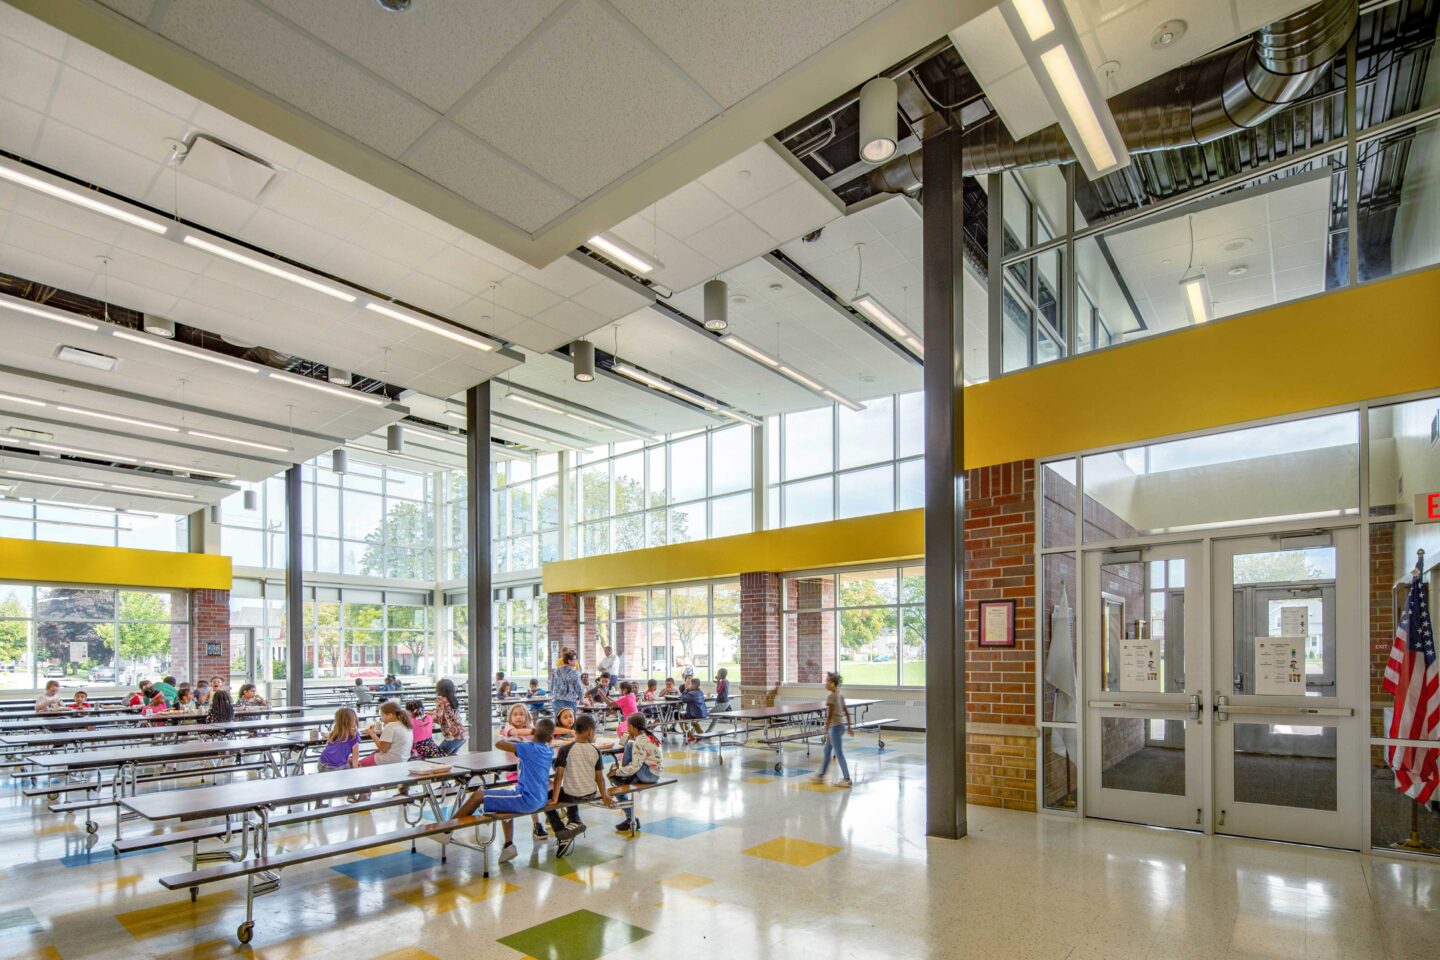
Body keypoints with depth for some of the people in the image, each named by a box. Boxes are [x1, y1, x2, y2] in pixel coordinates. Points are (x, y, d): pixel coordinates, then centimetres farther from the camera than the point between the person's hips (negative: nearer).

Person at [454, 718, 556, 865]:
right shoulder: (549, 751, 8)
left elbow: (499, 744, -10)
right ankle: (508, 845, 24)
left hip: (526, 800, -8)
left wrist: (514, 740, 8)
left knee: (478, 796, 1)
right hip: (540, 800, 8)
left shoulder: (529, 748, -12)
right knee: (504, 799, 34)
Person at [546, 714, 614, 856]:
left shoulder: (565, 749, -13)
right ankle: (574, 821, 28)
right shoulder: (595, 750, -5)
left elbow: (559, 774, -12)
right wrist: (604, 796, 13)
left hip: (571, 795, -4)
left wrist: (555, 798, -6)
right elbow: (599, 776, 0)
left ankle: (562, 834, 7)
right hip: (591, 794, 5)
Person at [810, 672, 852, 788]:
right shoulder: (840, 695, 9)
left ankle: (846, 779, 6)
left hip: (835, 727, -9)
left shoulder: (830, 696, -17)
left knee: (839, 754, 0)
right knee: (827, 751, 17)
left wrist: (826, 731, -15)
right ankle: (821, 776, 26)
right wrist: (848, 727, 21)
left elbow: (829, 715, -19)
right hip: (841, 725, 9)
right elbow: (847, 712, 14)